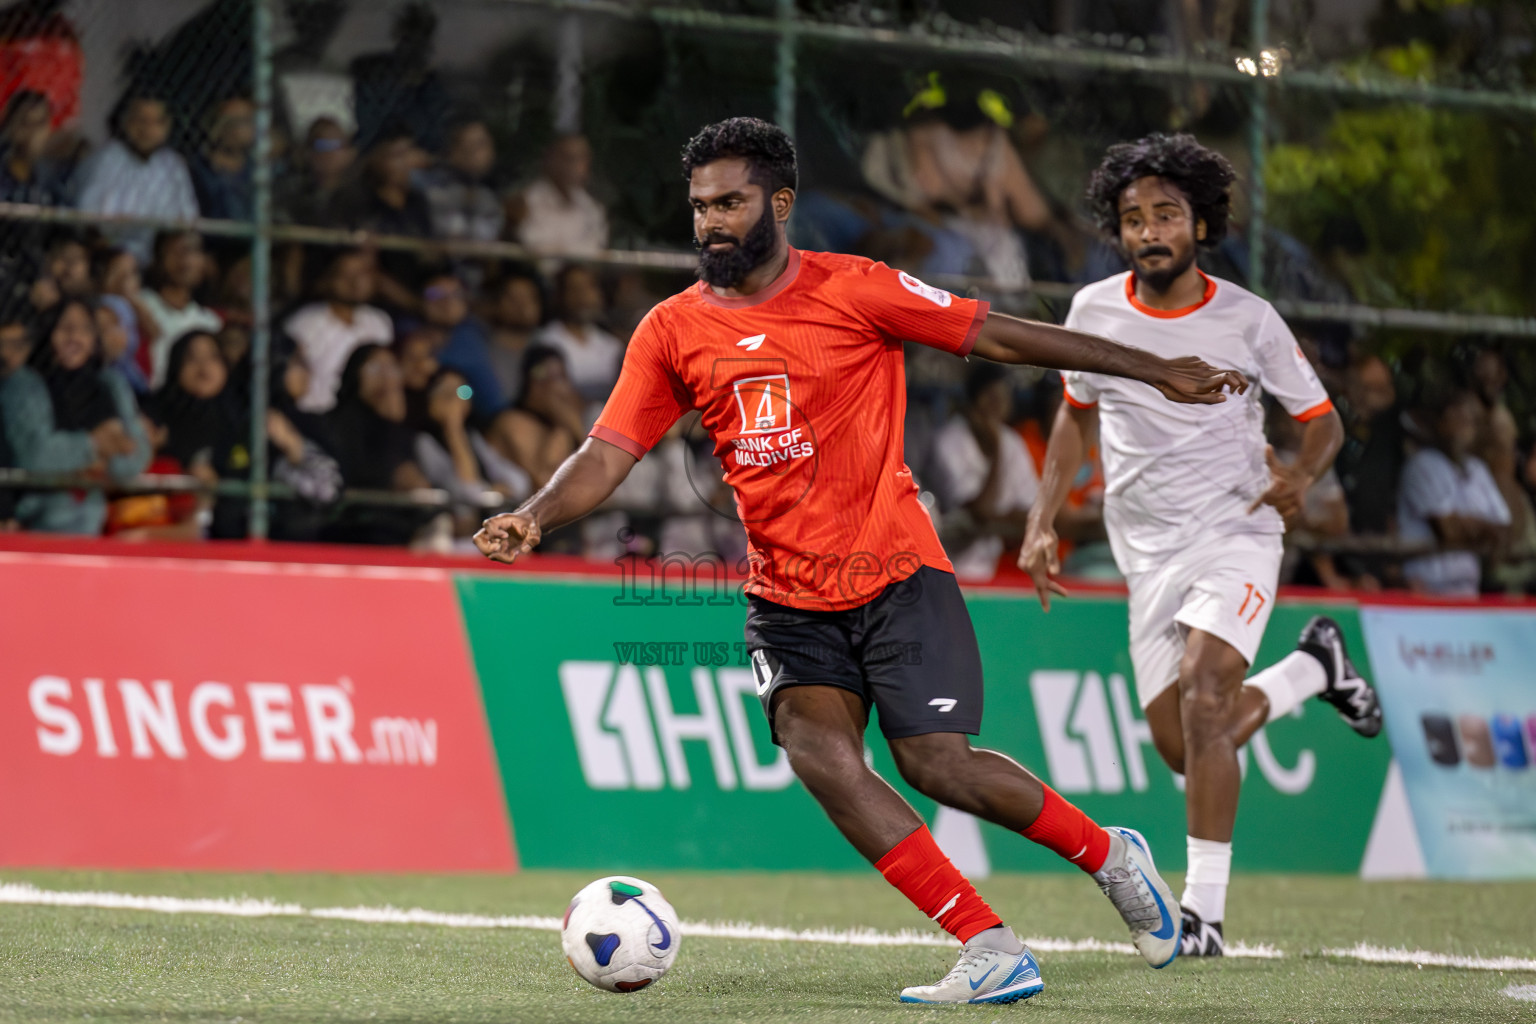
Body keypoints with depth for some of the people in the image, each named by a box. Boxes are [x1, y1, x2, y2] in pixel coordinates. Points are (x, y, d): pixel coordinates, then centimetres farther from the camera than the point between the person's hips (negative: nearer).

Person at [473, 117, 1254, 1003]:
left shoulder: (851, 290, -7)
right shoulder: (673, 332, 3)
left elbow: (998, 335, -3)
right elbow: (609, 454, 0)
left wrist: (1158, 372, -2)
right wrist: (536, 516, -21)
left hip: (895, 573, -3)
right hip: (787, 595, 3)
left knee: (937, 763, -12)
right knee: (818, 753, -19)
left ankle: (1109, 856, 17)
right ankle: (994, 953, -13)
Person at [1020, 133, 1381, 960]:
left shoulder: (1246, 319, -7)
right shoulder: (1095, 310, 1)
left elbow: (1322, 418, 3)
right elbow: (1078, 413, 18)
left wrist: (1302, 473, -19)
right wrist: (1042, 522, 10)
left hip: (1236, 532, -4)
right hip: (1148, 552, 4)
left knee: (1202, 699, -25)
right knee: (1183, 748, 1)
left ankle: (1204, 911, -21)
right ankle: (1313, 666, 31)